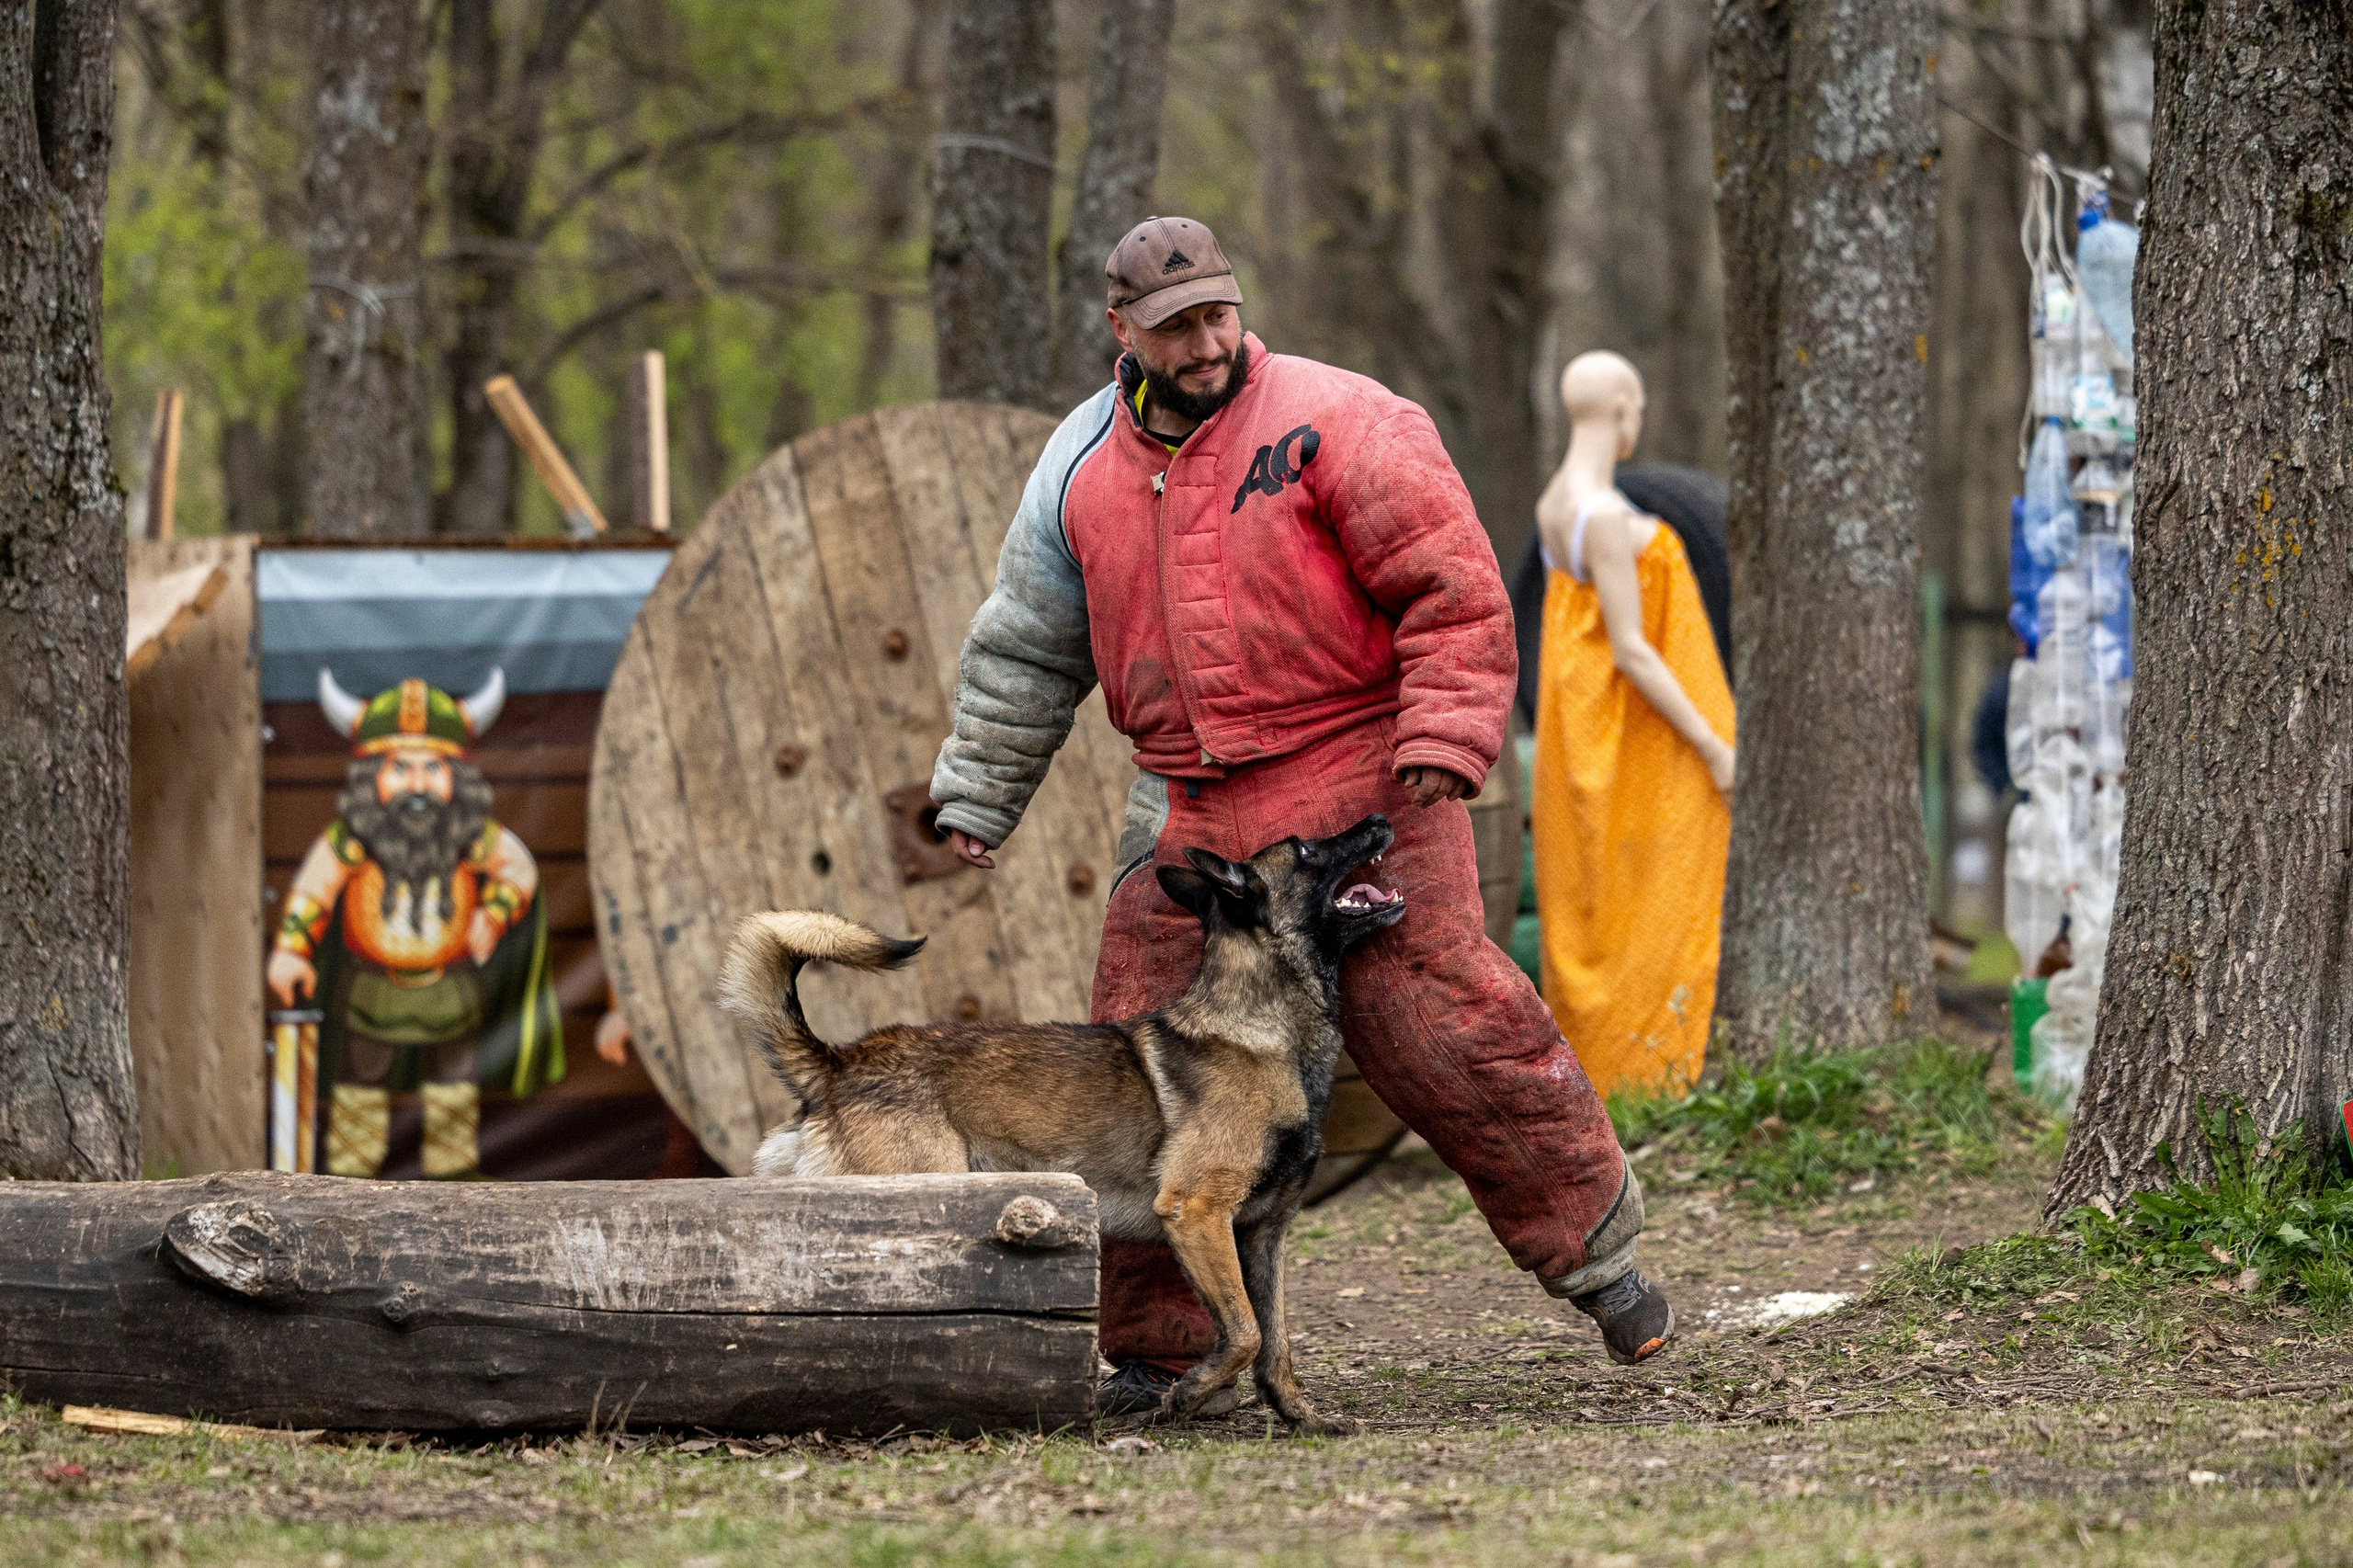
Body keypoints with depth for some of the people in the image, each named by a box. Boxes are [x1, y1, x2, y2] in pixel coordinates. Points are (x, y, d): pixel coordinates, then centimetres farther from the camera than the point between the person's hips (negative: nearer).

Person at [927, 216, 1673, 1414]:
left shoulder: (1330, 423, -7)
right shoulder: (1081, 470, 10)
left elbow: (1451, 585, -10)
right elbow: (1026, 651, 20)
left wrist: (1443, 736, -18)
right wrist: (977, 799, 19)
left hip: (1360, 787, -5)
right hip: (1189, 810, 5)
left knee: (1441, 1022, -11)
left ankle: (1595, 1249, 4)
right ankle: (1158, 1345, 13)